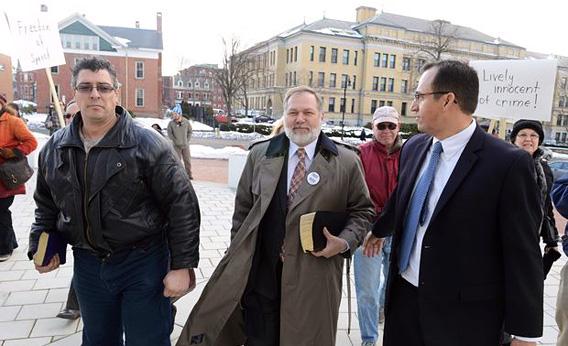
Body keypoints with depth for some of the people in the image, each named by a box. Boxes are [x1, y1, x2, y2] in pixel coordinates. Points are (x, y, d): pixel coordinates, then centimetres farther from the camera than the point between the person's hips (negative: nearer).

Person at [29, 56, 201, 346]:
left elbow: (182, 204, -15)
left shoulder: (147, 144, -15)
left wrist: (182, 266, -16)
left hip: (143, 263, -5)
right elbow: (47, 206, 18)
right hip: (87, 265, 5)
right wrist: (40, 248, 6)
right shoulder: (54, 148, 3)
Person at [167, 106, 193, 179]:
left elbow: (190, 132, 7)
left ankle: (189, 174, 18)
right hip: (176, 145, -2)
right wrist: (175, 141, -8)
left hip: (185, 145, 2)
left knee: (187, 160, 6)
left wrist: (187, 140, 0)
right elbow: (169, 133, -3)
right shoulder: (171, 123, -11)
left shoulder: (186, 122, -6)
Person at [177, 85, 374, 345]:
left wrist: (345, 242, -10)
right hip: (261, 273, 2)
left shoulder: (347, 162, -1)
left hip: (313, 277, -1)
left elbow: (362, 209, 7)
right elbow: (243, 208, 10)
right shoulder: (259, 154, 4)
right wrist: (237, 256, 9)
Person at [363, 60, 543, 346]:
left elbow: (522, 253, -13)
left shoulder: (508, 163, -16)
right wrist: (380, 230, 34)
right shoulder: (413, 147, 1)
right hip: (404, 296, 5)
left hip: (464, 313, -5)